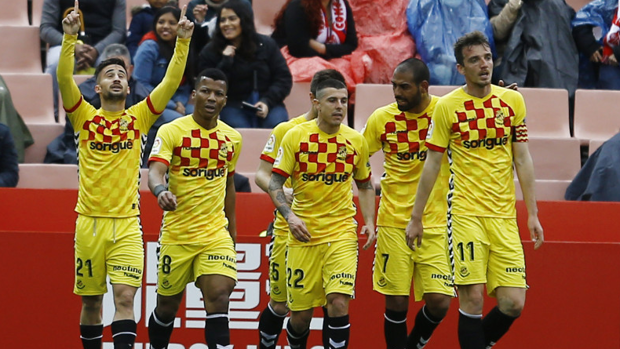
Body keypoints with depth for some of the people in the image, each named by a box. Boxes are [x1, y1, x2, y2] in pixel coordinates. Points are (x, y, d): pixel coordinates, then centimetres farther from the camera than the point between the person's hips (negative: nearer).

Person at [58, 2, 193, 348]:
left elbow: (171, 82, -1)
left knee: (125, 297, -12)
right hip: (89, 222, 1)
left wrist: (183, 42, -12)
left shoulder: (139, 118, 6)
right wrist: (71, 37, -21)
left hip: (127, 224, -1)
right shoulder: (85, 117, 4)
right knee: (91, 300, 7)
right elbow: (65, 78, -9)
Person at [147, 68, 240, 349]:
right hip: (177, 233, -2)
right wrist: (161, 191, -44)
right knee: (167, 305, 9)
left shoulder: (232, 138, 7)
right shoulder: (171, 131, -7)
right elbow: (156, 170, -22)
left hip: (216, 233, 2)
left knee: (219, 298, -17)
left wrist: (232, 229, 23)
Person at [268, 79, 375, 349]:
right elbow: (275, 184, 0)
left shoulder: (356, 141, 3)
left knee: (338, 303, -17)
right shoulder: (295, 136, -4)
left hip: (341, 232, 1)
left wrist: (369, 222, 5)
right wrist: (290, 216, -15)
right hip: (303, 234, -1)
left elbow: (365, 185, 18)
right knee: (300, 315, 3)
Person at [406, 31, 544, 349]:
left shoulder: (512, 101, 6)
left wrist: (533, 214, 7)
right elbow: (432, 165, 4)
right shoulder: (447, 107, -1)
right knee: (472, 300, -9)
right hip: (466, 213, -3)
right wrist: (416, 218, 4)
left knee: (513, 304, -3)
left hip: (505, 215, 3)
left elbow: (522, 160, 10)